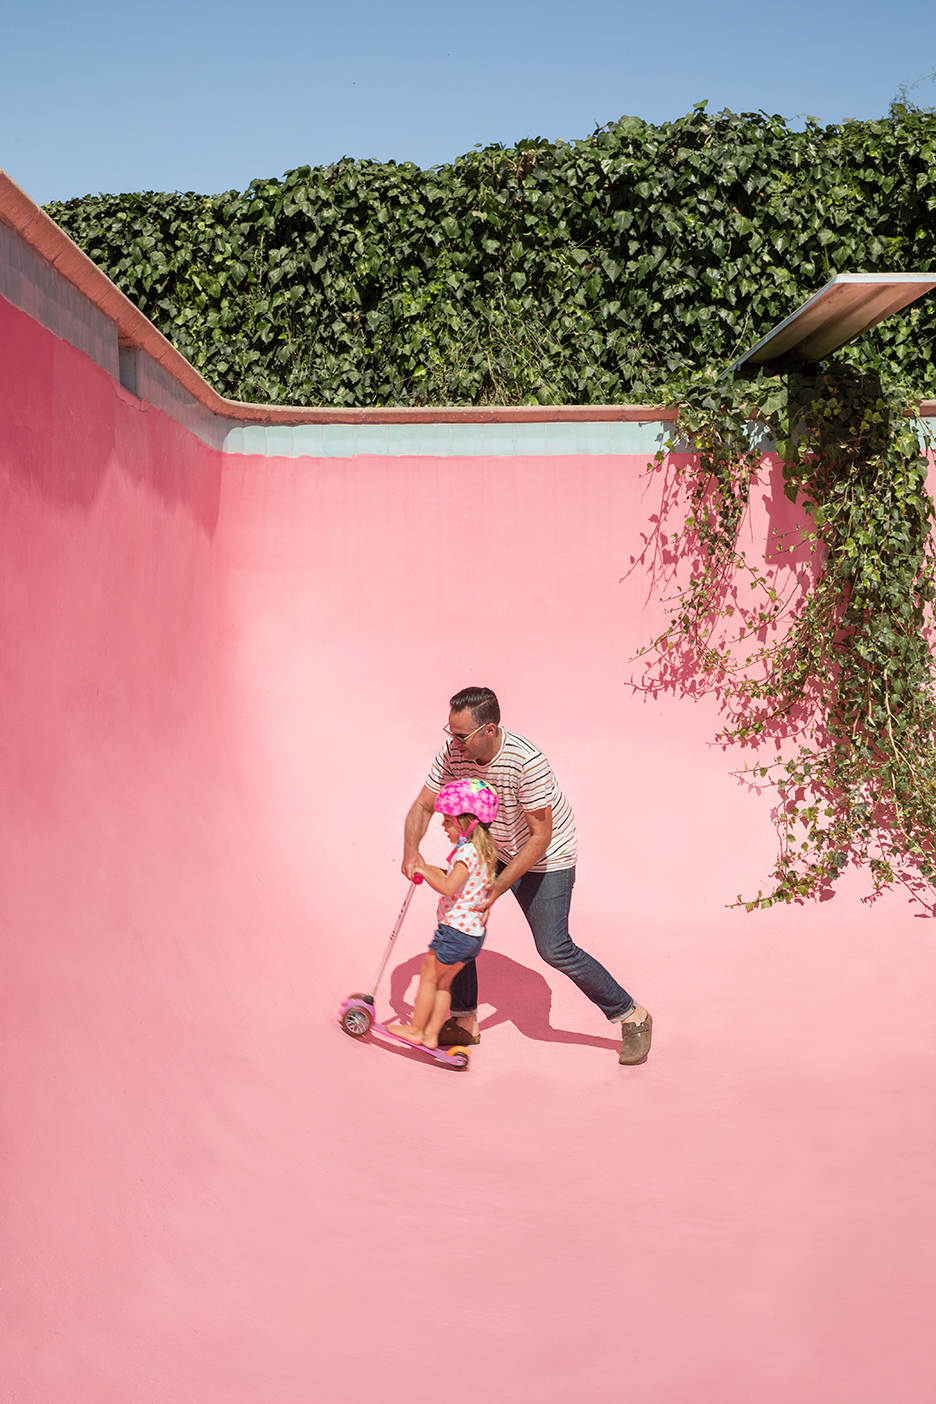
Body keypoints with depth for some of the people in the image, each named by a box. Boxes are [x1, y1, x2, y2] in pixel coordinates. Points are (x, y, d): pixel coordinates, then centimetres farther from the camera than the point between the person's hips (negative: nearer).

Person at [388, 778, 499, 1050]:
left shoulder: (466, 852, -21)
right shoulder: (485, 850, 9)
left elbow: (448, 888, -31)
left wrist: (425, 872, -16)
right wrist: (432, 871, 10)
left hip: (456, 929, -9)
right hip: (475, 932, 9)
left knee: (429, 976, 8)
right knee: (443, 982, 18)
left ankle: (415, 1029, 20)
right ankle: (431, 1033, 24)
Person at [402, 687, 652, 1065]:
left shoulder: (526, 762, -36)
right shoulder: (453, 753, -19)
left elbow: (541, 837, -29)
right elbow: (423, 805, -8)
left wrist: (499, 887, -34)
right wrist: (411, 850, -29)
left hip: (546, 856, -6)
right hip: (493, 848, 6)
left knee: (553, 948, -9)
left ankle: (631, 1017, 9)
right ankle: (463, 1020, 15)